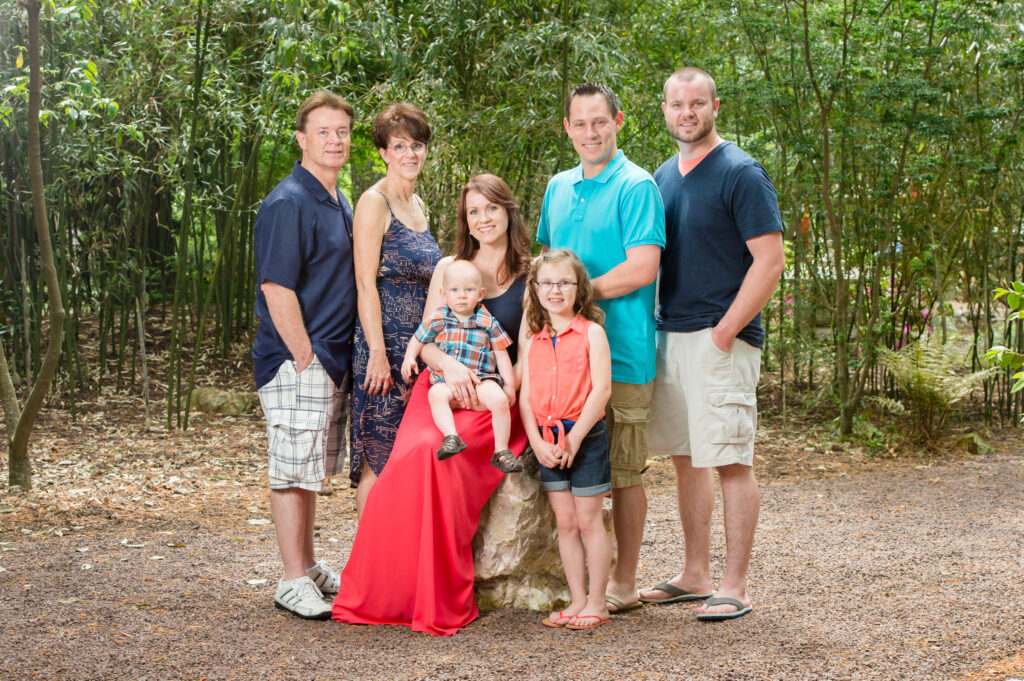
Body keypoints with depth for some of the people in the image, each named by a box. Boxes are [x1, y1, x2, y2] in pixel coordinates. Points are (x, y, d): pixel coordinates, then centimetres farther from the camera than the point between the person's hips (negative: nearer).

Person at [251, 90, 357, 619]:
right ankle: (293, 582, 5)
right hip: (295, 362, -9)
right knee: (293, 470, -3)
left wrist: (334, 358, 16)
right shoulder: (288, 204, -14)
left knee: (310, 470, 17)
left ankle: (309, 566, 27)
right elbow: (276, 289, -19)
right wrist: (305, 358, -18)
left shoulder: (339, 203, 15)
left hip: (332, 359, 9)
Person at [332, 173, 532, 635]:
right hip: (439, 388, 3)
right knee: (412, 455, -30)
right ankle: (384, 596, -20)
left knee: (434, 453, -32)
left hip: (494, 401, -2)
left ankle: (441, 602, -22)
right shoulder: (448, 268, 16)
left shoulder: (530, 276, 9)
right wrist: (450, 366, -13)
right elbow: (426, 341, 9)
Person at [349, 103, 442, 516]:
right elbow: (366, 283, -14)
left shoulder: (417, 205, 16)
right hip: (385, 346, -8)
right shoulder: (374, 202, -8)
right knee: (379, 457, -5)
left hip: (419, 348, 8)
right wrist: (377, 353, -19)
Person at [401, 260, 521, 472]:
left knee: (499, 399, -29)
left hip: (482, 378, -1)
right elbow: (418, 339, 20)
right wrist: (409, 358, 1)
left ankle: (501, 451, -18)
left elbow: (501, 355, 9)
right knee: (436, 394, -33)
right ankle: (451, 437, -44)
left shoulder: (488, 323, 5)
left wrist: (509, 384, 5)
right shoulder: (438, 319, 8)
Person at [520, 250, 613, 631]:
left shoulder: (591, 332, -4)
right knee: (565, 522, 8)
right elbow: (525, 395, 6)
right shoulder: (533, 339, 9)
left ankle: (596, 604, 9)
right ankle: (577, 601, 17)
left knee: (589, 520, 0)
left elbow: (601, 389, -12)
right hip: (548, 441, 4)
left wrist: (573, 438, -16)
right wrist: (537, 442, -7)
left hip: (585, 436, -4)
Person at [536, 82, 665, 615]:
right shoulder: (558, 188, 16)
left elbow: (641, 270, -15)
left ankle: (624, 582, 12)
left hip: (621, 351, -7)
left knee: (623, 471, 2)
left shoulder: (636, 187, -6)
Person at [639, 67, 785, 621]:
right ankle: (695, 574, 22)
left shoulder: (740, 173, -8)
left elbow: (770, 262, -13)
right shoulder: (663, 177, 14)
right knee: (686, 457, 12)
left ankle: (734, 587, 3)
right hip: (669, 336, 7)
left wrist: (724, 332, -16)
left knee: (730, 461, -4)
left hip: (721, 339, -7)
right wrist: (657, 327, 10)